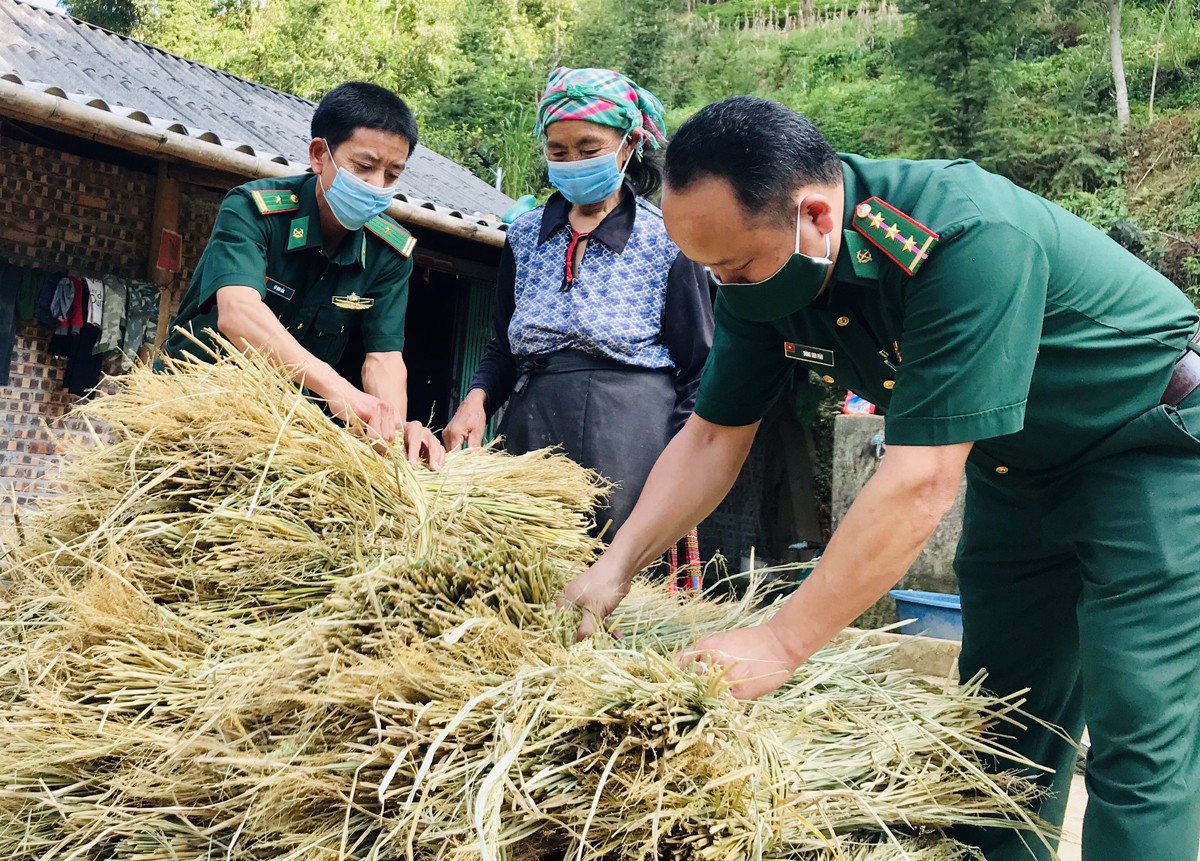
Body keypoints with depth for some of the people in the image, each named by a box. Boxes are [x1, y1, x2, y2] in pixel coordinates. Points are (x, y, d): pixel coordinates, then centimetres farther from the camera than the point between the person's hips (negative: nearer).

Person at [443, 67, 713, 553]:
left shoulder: (666, 241, -1)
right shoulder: (526, 236, 12)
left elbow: (699, 369, 0)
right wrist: (476, 399, -3)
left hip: (632, 436, -3)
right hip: (530, 432, 4)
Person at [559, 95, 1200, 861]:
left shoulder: (969, 238, -36)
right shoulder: (761, 269, -13)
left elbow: (923, 480, -37)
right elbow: (714, 435, -3)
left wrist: (782, 643, -34)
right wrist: (616, 567, -12)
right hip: (1019, 465, 7)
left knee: (1138, 738, -10)